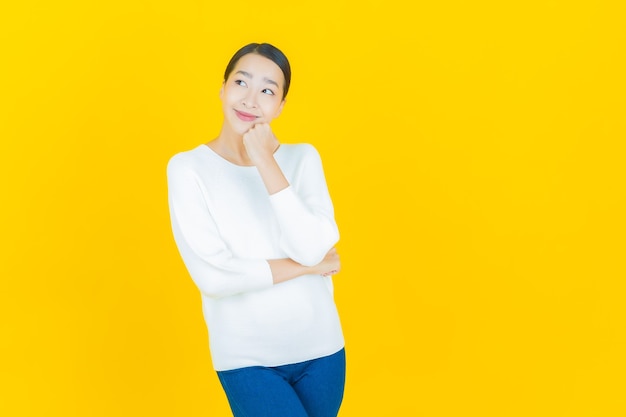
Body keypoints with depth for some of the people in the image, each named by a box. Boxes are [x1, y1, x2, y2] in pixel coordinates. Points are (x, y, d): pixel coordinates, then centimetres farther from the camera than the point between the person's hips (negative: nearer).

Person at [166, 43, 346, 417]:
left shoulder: (303, 158, -1)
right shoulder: (188, 168, -8)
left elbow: (313, 249, -15)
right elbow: (212, 275, -17)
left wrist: (266, 162, -18)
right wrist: (308, 266, -11)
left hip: (320, 348, 3)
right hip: (247, 358, -3)